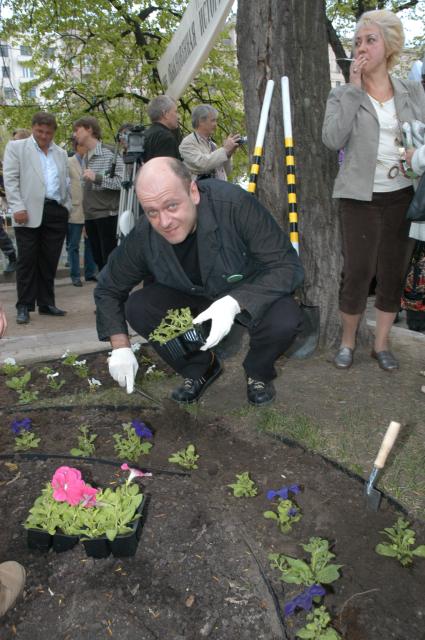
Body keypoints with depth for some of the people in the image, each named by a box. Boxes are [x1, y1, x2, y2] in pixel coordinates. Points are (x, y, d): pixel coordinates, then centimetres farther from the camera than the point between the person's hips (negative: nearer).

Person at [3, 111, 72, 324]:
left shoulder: (61, 153, 19)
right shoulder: (16, 147, 7)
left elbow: (66, 182, 22)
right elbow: (10, 179, 0)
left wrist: (67, 207, 9)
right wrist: (17, 207, -11)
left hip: (56, 213, 4)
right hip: (29, 212, -3)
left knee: (50, 261, 6)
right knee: (27, 260, -1)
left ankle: (46, 303, 16)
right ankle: (24, 306, 7)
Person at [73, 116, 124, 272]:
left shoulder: (110, 153, -7)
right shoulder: (84, 158, 16)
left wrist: (97, 177, -22)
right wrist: (85, 212, 16)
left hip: (107, 215, -7)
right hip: (90, 217, 7)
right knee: (99, 260, 11)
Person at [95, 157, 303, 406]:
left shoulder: (235, 204, -33)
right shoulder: (142, 237, -22)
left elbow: (288, 266, -31)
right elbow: (108, 289, -5)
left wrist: (234, 302, -44)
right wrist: (120, 346, -15)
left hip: (251, 294, -3)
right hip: (191, 295, 3)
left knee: (284, 319, -34)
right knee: (137, 308, -19)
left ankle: (259, 374, 2)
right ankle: (200, 368, 5)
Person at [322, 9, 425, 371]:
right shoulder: (343, 95, 3)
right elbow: (333, 139, -14)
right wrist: (353, 88, -11)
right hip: (361, 198, -3)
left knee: (394, 273, 6)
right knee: (358, 272, -4)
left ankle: (382, 344, 20)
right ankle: (348, 342, 16)